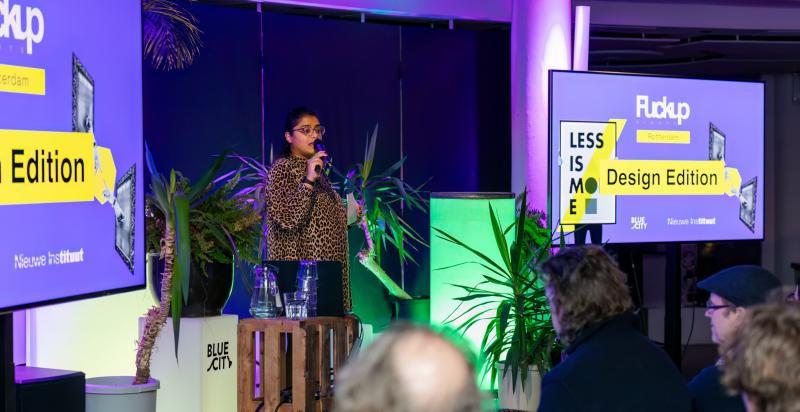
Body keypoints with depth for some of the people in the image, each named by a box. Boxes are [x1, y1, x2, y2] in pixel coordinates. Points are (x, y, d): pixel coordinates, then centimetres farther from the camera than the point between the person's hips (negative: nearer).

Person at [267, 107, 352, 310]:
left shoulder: (316, 170, 19)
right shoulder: (282, 168, -6)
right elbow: (287, 219, -20)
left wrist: (348, 217, 16)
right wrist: (308, 180, -22)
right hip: (301, 265, -8)